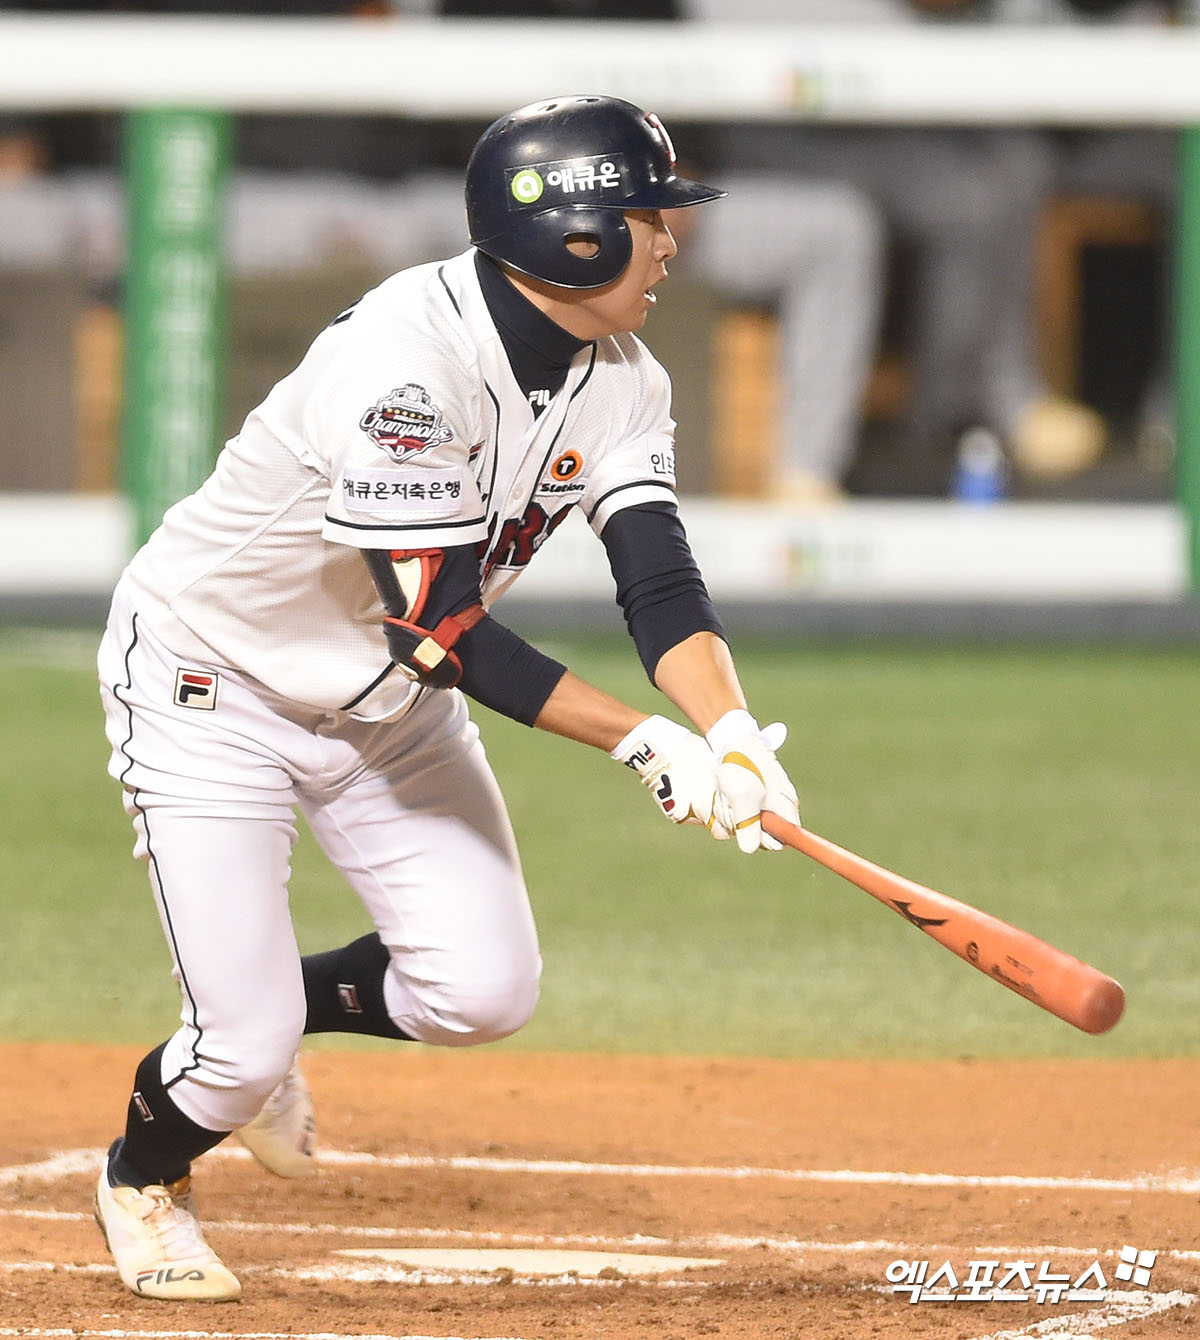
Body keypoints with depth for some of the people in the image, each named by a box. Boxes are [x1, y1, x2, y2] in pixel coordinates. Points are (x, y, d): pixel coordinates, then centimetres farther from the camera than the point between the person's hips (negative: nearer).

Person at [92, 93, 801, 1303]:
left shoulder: (619, 382, -9)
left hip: (388, 704, 7)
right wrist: (644, 743, -40)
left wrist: (731, 734, -36)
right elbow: (437, 628, -36)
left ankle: (260, 1022, 24)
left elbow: (658, 579, -17)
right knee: (246, 1044, -12)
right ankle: (142, 1180, 23)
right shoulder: (404, 361, -34)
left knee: (485, 988, -6)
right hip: (211, 683, -7)